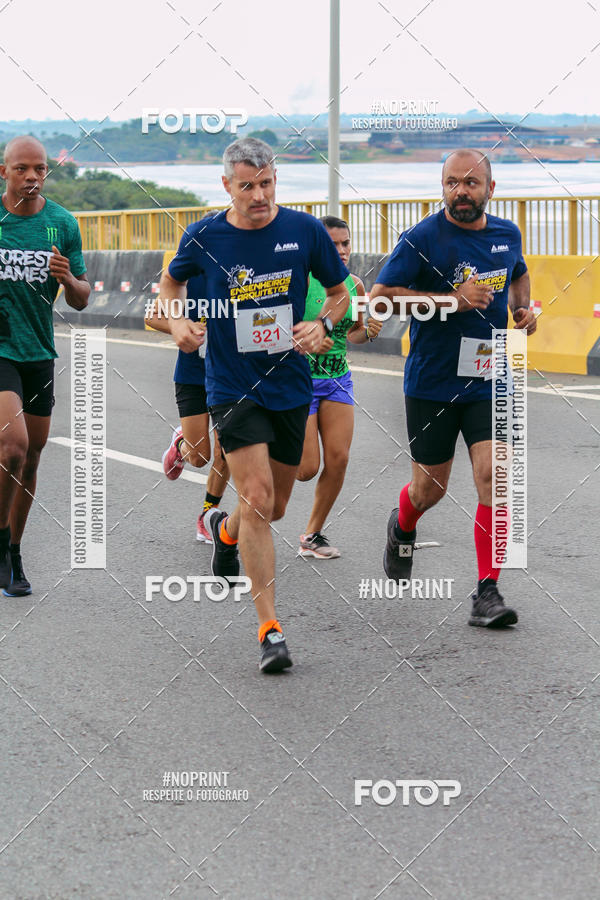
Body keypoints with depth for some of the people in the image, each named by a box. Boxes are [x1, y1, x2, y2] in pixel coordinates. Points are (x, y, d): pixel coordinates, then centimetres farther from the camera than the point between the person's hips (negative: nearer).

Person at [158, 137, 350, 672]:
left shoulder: (304, 231, -4)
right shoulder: (204, 238, -6)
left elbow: (340, 291, 9)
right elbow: (171, 281, 15)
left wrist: (323, 325, -11)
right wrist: (179, 322, -4)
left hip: (291, 386, 3)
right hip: (232, 388, -3)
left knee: (274, 507, 14)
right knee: (257, 499, -16)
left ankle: (224, 530, 52)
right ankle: (270, 631, -12)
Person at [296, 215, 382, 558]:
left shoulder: (355, 285, 3)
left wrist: (368, 332, -3)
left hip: (338, 379, 5)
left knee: (338, 459, -4)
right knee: (306, 469, -7)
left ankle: (313, 535, 12)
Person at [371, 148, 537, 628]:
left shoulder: (507, 233, 5)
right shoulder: (421, 239, -11)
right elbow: (380, 296, -15)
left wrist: (522, 309, 6)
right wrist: (452, 299, -21)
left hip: (490, 381, 3)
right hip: (432, 384, -2)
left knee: (494, 477, -13)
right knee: (431, 487, 9)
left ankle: (488, 592, -8)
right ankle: (403, 529, 46)